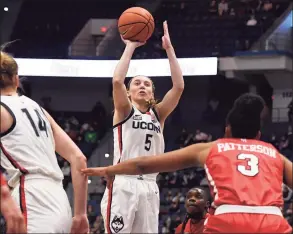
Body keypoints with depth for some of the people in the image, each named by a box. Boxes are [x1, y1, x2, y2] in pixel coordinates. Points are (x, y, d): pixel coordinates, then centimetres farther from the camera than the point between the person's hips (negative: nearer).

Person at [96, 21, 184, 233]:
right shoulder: (124, 111, 5)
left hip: (149, 187, 4)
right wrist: (131, 46, -9)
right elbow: (117, 81, -15)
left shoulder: (158, 114, 14)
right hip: (123, 185, -4)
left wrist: (169, 49, -3)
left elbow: (179, 86, 1)